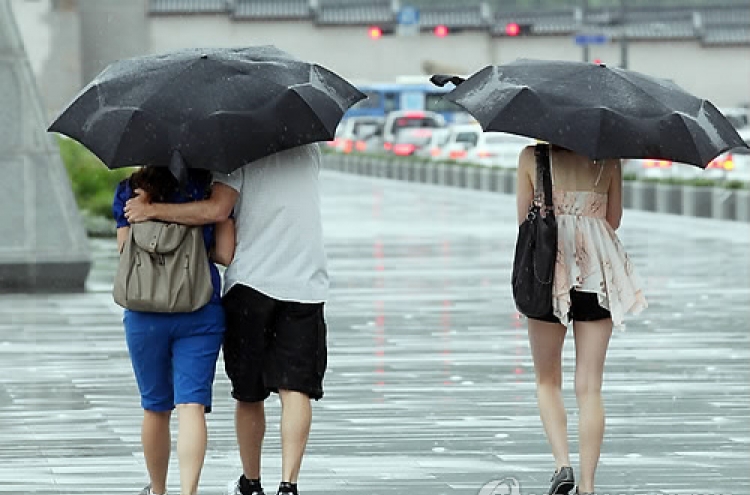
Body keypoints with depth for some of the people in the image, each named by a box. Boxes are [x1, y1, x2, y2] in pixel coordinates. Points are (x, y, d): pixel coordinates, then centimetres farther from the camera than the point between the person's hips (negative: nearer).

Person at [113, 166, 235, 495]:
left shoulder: (129, 191, 2)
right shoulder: (211, 187, 0)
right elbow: (225, 254, -4)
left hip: (145, 315, 1)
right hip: (201, 313, -1)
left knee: (155, 408, 15)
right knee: (192, 406, -6)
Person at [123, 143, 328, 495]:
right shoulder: (308, 148, 12)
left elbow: (217, 210, -16)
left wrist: (153, 210, -9)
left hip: (250, 281, -2)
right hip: (304, 282, 2)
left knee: (249, 393, 11)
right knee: (295, 389, -5)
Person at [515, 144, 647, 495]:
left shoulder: (531, 157, -2)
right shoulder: (608, 160, 1)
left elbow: (524, 219, 2)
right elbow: (613, 220, 9)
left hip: (547, 273, -1)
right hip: (597, 274, 1)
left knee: (547, 381, 14)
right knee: (589, 387, 4)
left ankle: (562, 464, -6)